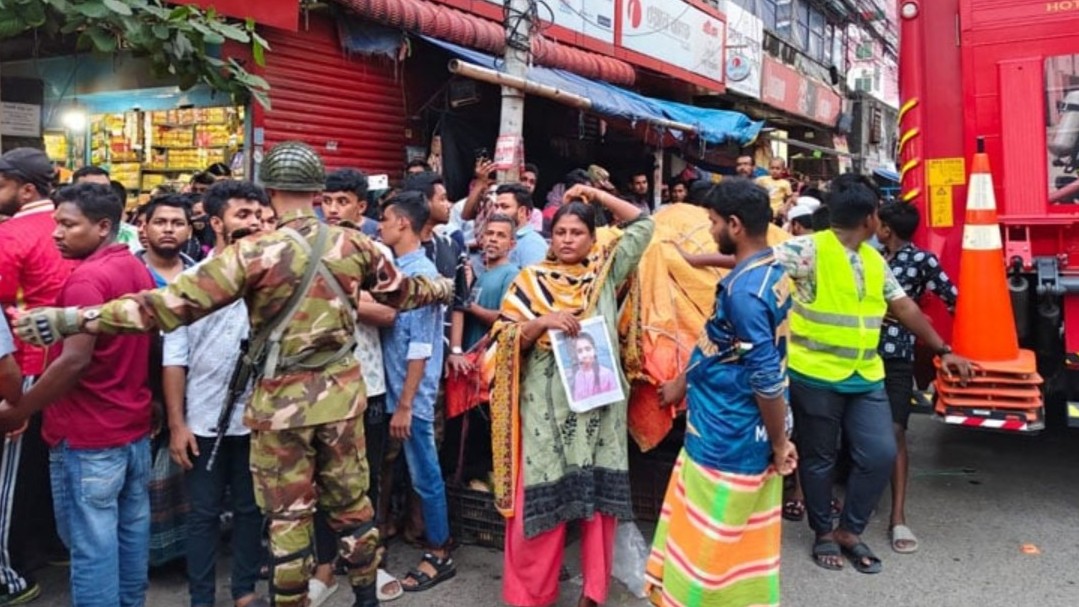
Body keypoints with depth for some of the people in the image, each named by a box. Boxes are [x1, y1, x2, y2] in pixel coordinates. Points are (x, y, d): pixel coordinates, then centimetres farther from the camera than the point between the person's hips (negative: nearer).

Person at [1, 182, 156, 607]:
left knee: (91, 543, 1)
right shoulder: (138, 269, 9)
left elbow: (75, 361, -24)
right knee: (131, 531, 17)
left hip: (88, 434, -9)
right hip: (134, 424, 9)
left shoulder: (86, 278, -19)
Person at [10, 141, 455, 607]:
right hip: (342, 394, 4)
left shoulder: (254, 254, -15)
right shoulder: (354, 245, -3)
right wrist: (444, 288, 34)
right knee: (351, 501, 18)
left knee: (287, 515, 10)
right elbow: (402, 291, 13)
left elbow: (176, 302, -21)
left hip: (283, 401, -4)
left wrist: (72, 319, -19)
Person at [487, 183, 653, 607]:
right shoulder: (531, 280, 5)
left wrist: (597, 195, 8)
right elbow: (506, 338, -2)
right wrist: (541, 322, -19)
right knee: (542, 495, 1)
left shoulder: (604, 272, 9)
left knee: (598, 492, 6)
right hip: (547, 404, -1)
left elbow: (642, 225, 10)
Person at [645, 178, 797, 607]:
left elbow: (768, 379, -24)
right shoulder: (771, 272, 6)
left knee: (708, 550, 7)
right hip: (745, 436, 9)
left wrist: (779, 444, -12)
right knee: (745, 547, 21)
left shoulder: (743, 289, -25)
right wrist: (684, 382, 24)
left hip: (728, 440, -9)